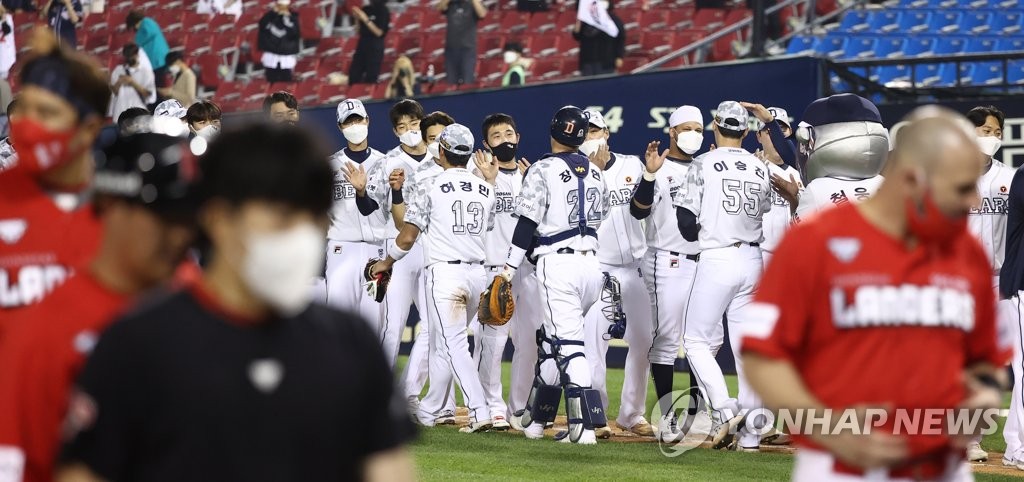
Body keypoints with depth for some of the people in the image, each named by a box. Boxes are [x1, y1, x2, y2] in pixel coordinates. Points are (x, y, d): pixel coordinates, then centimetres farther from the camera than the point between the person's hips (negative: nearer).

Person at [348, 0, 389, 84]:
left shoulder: (383, 12, -12)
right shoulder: (366, 9, 7)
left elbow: (379, 32, -17)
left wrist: (365, 19, -21)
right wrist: (357, 18, -4)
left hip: (375, 47, -7)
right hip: (362, 44, 7)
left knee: (370, 79, -4)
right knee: (354, 76, 7)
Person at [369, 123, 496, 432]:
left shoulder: (430, 189, -6)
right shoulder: (486, 191, 10)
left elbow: (407, 237, -4)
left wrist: (387, 262, 13)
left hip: (443, 271, -6)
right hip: (477, 273, 6)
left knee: (454, 345, -7)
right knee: (443, 344, 17)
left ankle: (479, 412, -18)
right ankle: (428, 411, 24)